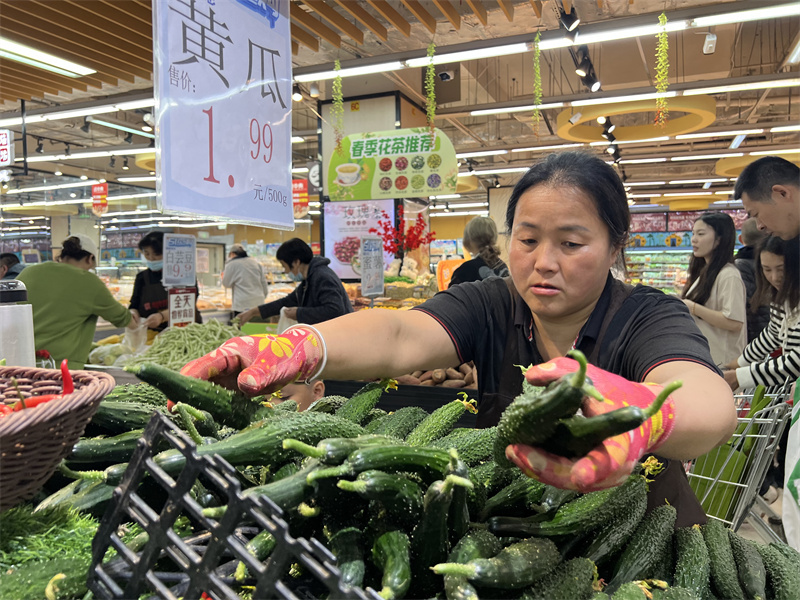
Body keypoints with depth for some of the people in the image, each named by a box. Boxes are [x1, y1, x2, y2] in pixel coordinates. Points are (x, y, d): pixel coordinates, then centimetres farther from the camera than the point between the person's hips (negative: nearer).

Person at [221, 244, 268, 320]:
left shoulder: (232, 264, -3)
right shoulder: (256, 262, 12)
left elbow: (226, 283, 6)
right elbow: (264, 282, 15)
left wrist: (223, 276, 27)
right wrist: (263, 296, 25)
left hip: (242, 305, -5)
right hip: (258, 303, 5)